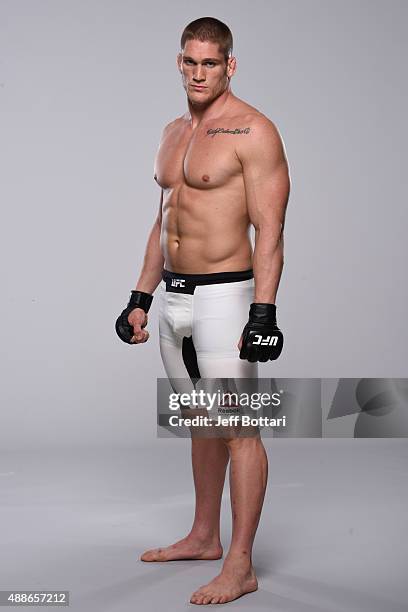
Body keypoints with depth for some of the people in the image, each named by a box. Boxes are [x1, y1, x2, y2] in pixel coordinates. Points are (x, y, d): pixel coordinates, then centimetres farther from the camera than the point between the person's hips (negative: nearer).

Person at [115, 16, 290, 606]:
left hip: (224, 295, -8)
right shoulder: (173, 133, 15)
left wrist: (262, 313, -23)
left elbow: (269, 230, -16)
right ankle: (204, 536, 30)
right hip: (172, 294, 8)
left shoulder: (253, 131, -10)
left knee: (239, 428, -5)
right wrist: (140, 298, 18)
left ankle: (240, 565, 1)